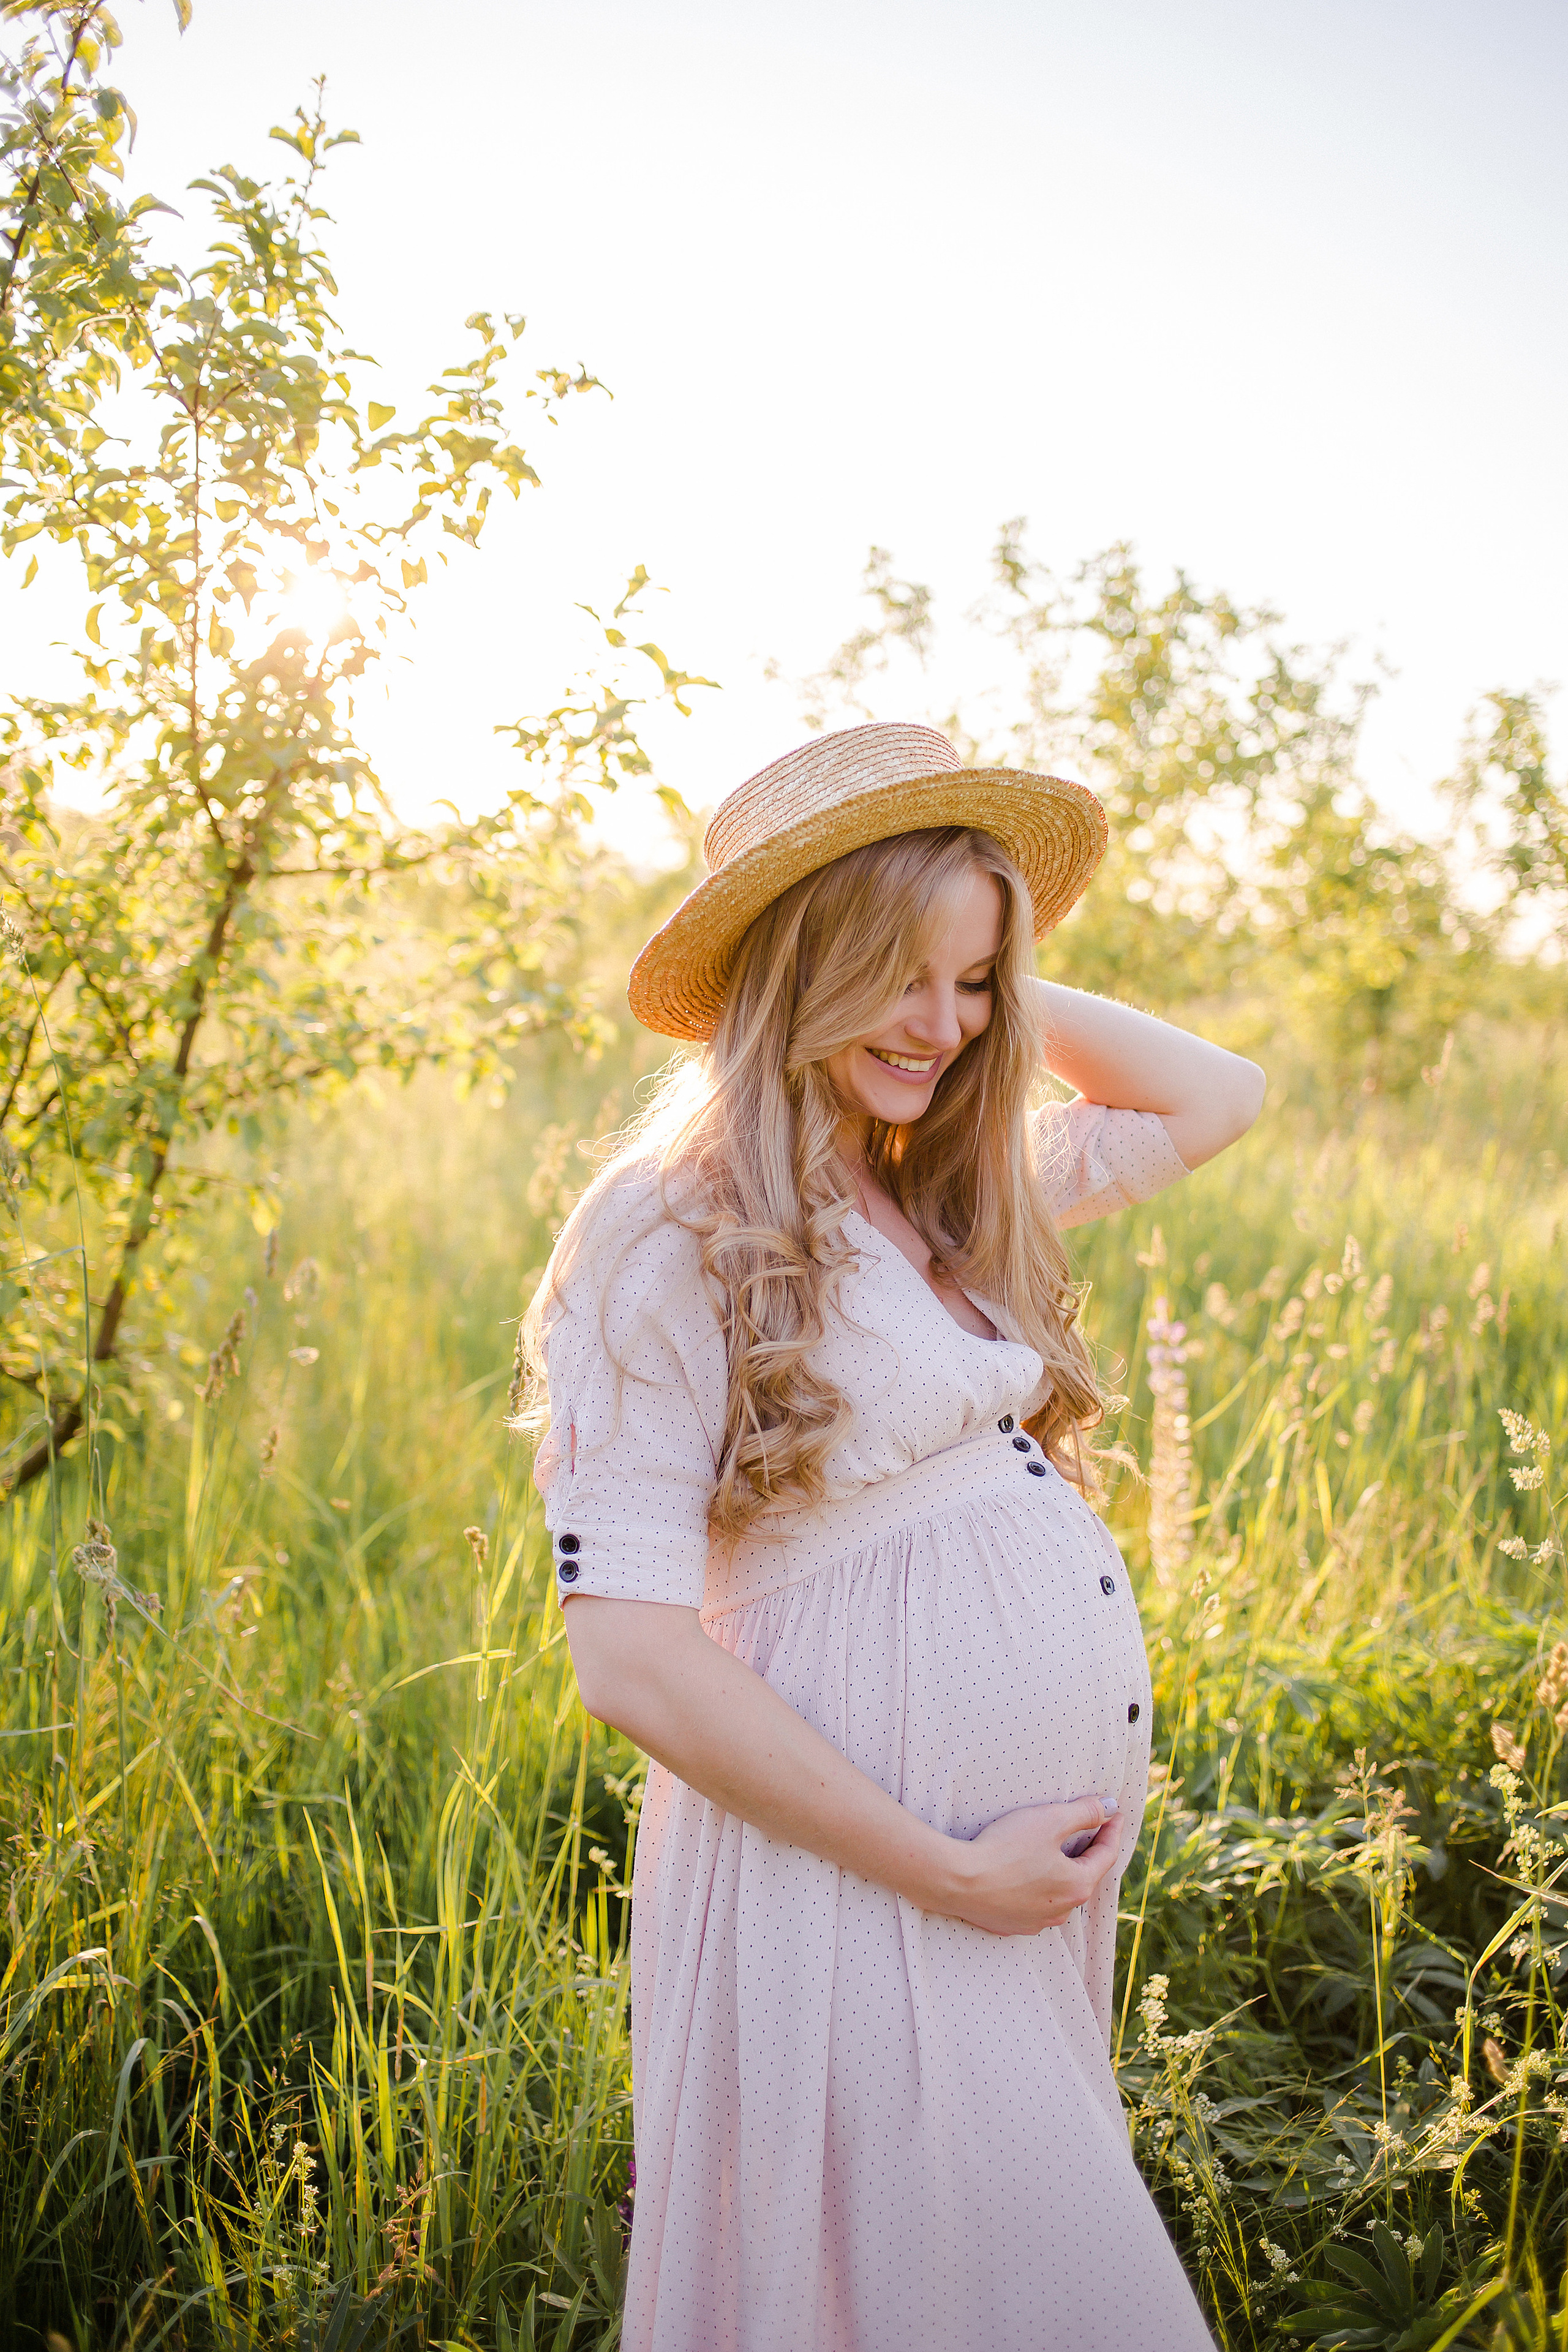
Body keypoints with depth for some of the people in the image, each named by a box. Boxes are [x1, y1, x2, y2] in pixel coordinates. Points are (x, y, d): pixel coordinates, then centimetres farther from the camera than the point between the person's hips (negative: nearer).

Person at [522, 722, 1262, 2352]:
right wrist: (949, 1872, -15)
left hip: (1056, 1842, 8)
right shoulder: (670, 1235, -13)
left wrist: (1007, 994, 7)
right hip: (862, 1879, -7)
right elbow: (630, 1658, -17)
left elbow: (1219, 1097, 21)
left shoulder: (962, 1189, 8)